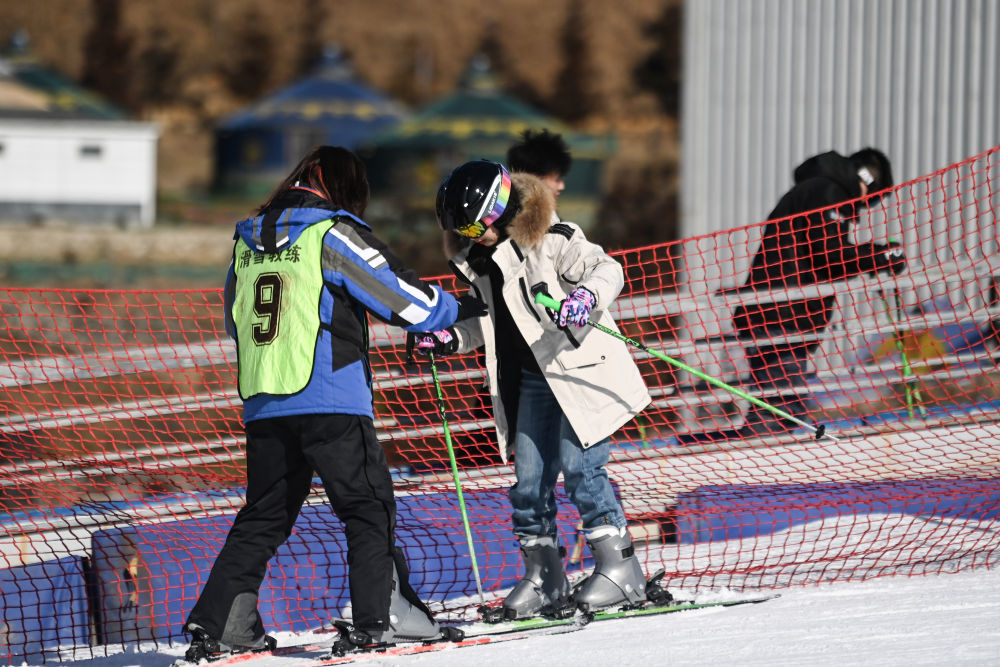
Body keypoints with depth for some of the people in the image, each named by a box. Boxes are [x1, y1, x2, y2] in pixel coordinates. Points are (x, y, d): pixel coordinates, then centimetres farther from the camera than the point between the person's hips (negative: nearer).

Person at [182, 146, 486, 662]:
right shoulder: (335, 233, -4)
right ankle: (383, 612, -7)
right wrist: (461, 308, 13)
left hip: (262, 404, 6)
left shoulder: (248, 242, 15)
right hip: (330, 401, -6)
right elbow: (407, 299, -4)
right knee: (369, 506, 2)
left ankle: (218, 622, 5)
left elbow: (235, 323, 27)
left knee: (264, 516, 12)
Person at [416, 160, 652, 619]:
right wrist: (451, 338, 6)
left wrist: (585, 297, -34)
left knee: (580, 465, -15)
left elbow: (607, 270, -14)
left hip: (582, 369, -7)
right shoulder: (476, 258, 10)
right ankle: (544, 577, 13)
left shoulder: (551, 240, -13)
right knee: (529, 478, 4)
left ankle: (619, 568, -10)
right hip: (530, 380, 7)